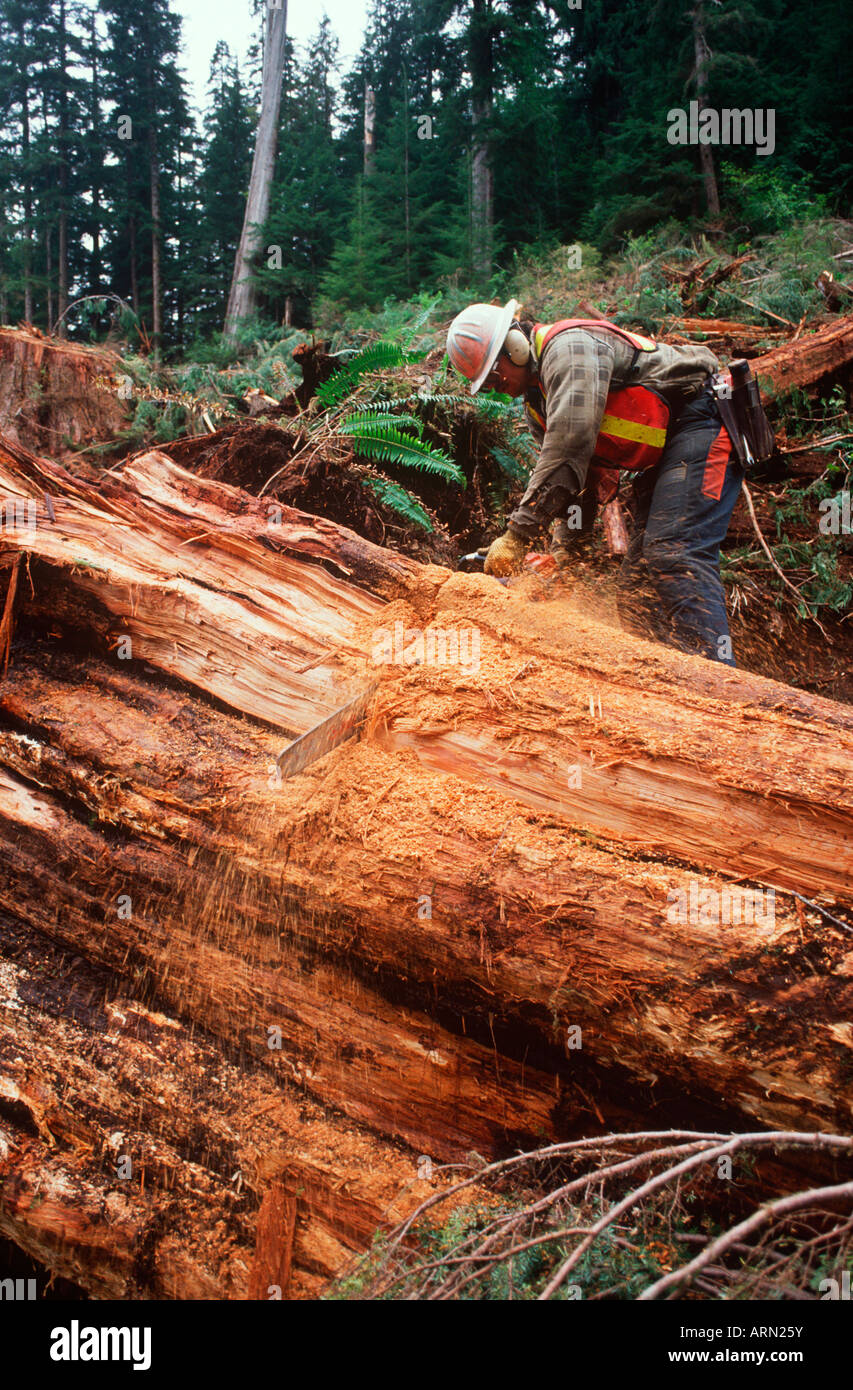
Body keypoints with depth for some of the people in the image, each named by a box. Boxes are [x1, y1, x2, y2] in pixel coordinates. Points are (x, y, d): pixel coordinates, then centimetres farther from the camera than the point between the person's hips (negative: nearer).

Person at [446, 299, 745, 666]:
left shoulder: (569, 347, -19)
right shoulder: (538, 400, 12)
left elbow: (570, 445, -32)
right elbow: (576, 475, 10)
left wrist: (517, 534, -34)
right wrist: (562, 547, -5)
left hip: (700, 423, -10)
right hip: (660, 456, 10)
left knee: (676, 558, -25)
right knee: (638, 576, 4)